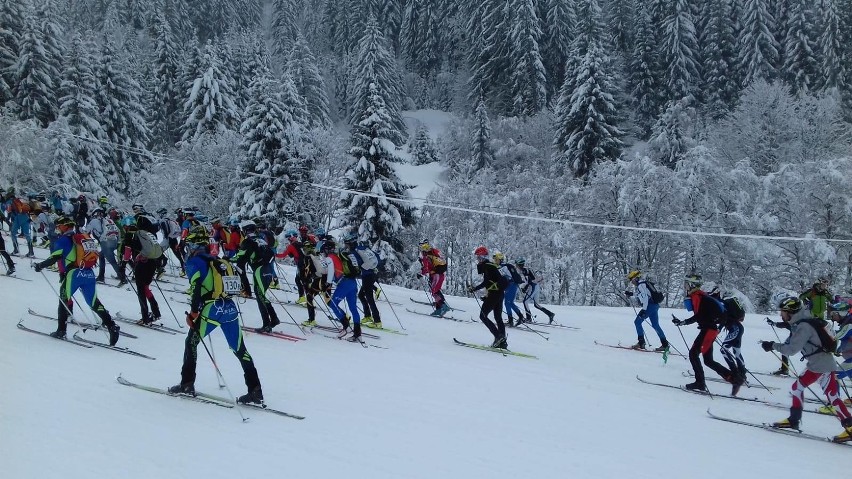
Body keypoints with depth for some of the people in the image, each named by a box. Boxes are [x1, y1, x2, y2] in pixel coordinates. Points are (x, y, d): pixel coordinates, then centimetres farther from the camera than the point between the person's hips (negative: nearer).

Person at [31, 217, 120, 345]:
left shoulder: (64, 239, 0)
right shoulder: (84, 237, 21)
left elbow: (56, 257, -7)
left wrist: (40, 265, 4)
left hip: (74, 274, -6)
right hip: (89, 274, 6)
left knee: (64, 299, 10)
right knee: (94, 303, 6)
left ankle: (61, 331, 8)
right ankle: (112, 326, -8)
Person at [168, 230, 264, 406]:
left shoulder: (194, 261, 2)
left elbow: (197, 287, -13)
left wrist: (193, 313, -11)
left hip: (212, 309, -6)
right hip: (230, 308, 6)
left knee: (191, 343, 14)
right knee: (239, 349, 7)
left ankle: (187, 384, 13)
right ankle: (255, 391, 1)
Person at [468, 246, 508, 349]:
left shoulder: (487, 266, -11)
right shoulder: (490, 265, 18)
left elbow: (487, 282, -21)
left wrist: (474, 288, -16)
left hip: (494, 294, -10)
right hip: (499, 294, 10)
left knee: (483, 316, -4)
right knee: (498, 318, 12)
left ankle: (498, 336, -14)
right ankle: (502, 341, 9)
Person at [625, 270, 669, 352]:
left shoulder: (641, 284, -12)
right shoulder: (642, 283, 18)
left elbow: (645, 297, -20)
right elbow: (640, 295, 32)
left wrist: (644, 309, -24)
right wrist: (631, 294, 23)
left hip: (650, 305, -10)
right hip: (654, 305, 10)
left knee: (637, 322, -3)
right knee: (655, 325, 12)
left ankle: (641, 343, -4)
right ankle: (665, 344, 11)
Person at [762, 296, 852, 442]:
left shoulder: (804, 327, -21)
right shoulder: (798, 323, 8)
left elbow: (792, 349, -23)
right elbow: (791, 343, 16)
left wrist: (773, 346, -15)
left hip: (823, 366, -10)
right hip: (814, 365, 10)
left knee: (833, 397, -10)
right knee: (796, 388, 14)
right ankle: (793, 420, 24)